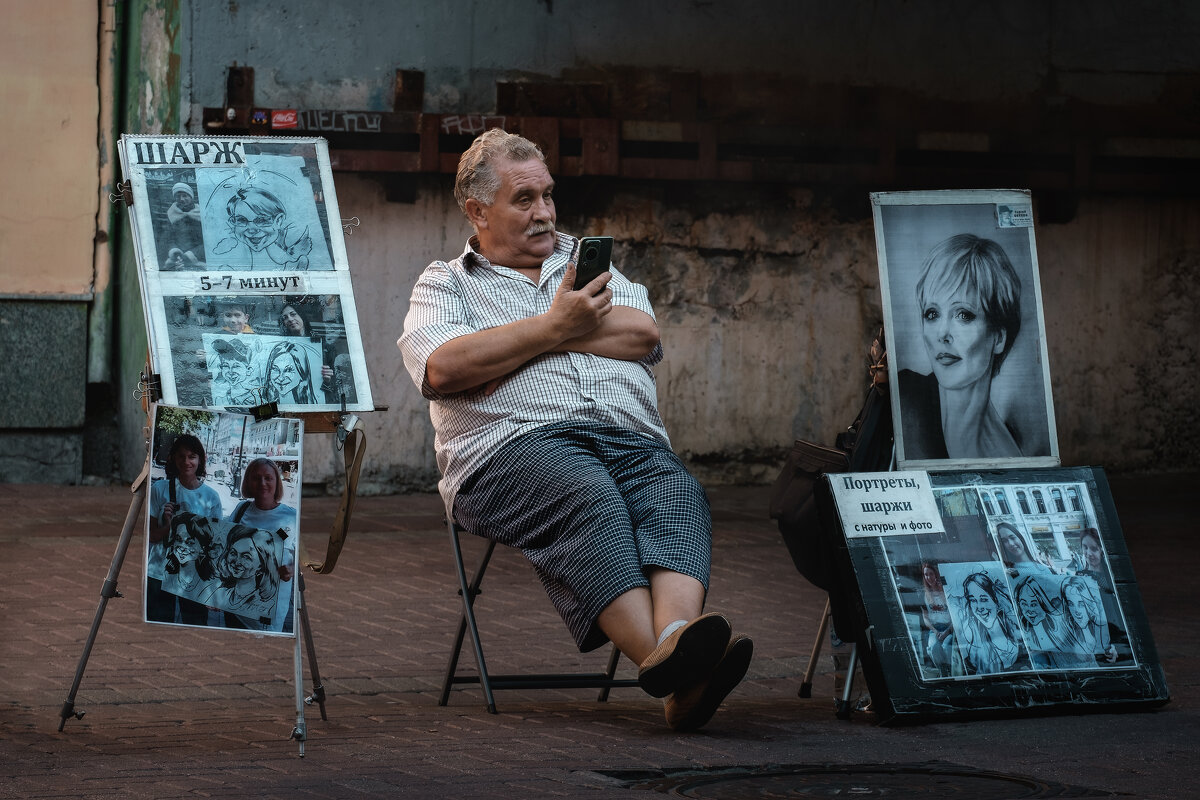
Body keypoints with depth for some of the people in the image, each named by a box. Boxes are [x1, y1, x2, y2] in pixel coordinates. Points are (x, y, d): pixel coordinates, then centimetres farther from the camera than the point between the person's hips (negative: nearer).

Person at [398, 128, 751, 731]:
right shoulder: (444, 284, 20)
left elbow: (642, 334, 9)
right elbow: (445, 368, -3)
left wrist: (515, 341, 4)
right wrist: (553, 327, 0)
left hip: (630, 438, 4)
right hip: (513, 443, -4)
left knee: (676, 494, -31)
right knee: (588, 496, -37)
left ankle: (674, 643, -58)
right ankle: (674, 672, -54)